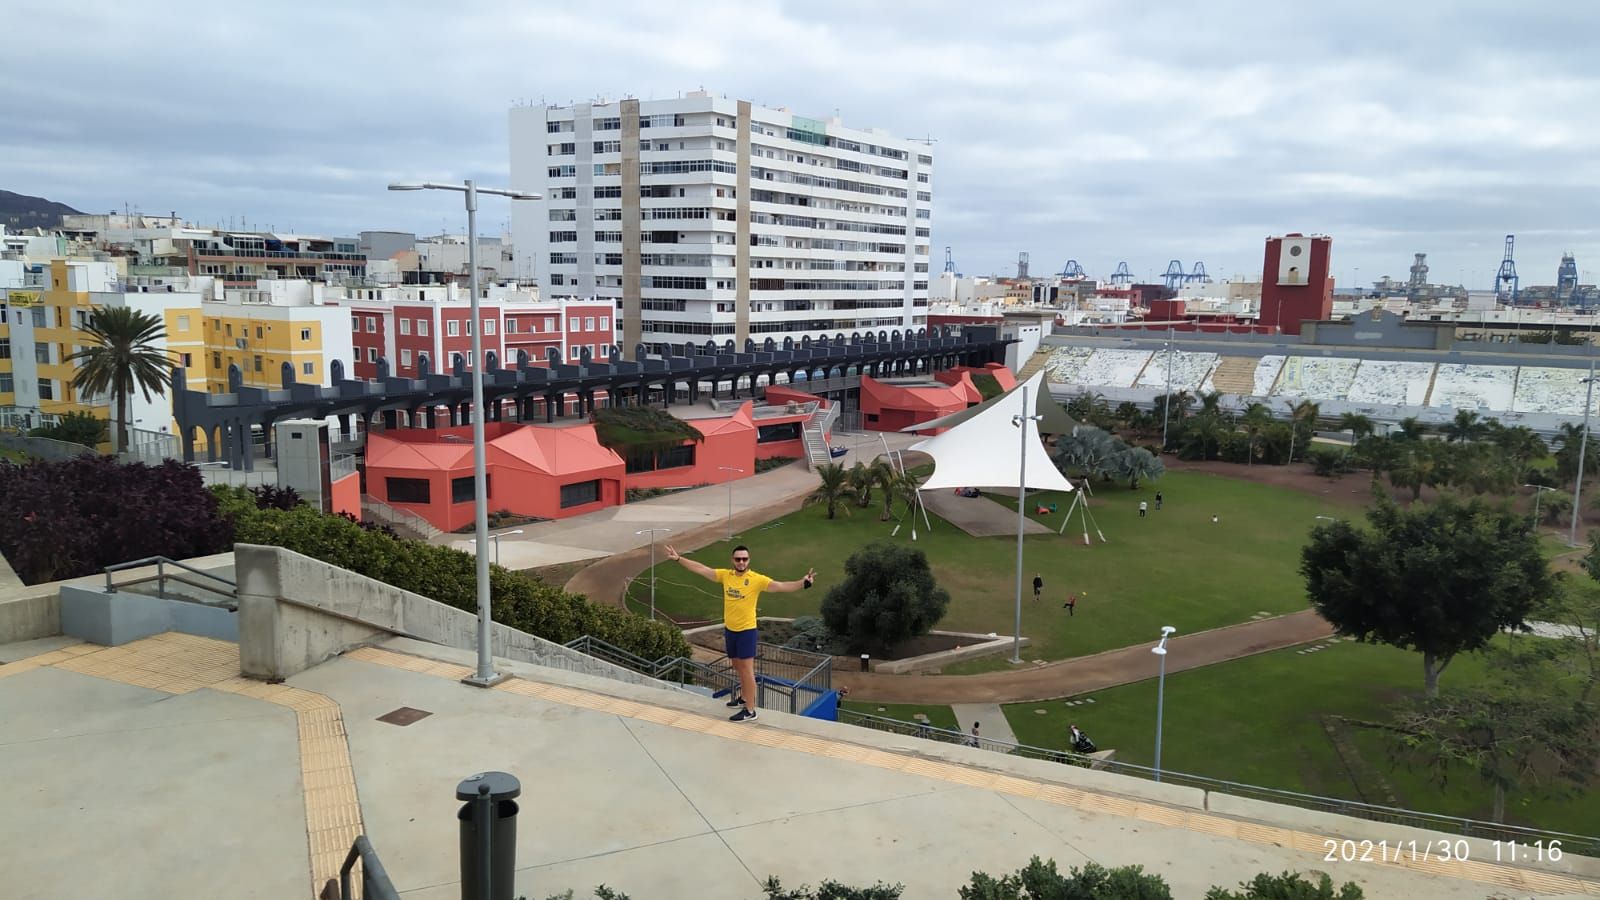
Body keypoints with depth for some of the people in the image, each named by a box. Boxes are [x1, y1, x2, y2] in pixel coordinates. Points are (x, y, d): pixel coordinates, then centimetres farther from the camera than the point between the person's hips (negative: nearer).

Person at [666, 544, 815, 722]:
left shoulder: (757, 579, -14)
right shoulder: (725, 575, 0)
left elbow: (781, 586, -23)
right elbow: (701, 569, 5)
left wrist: (803, 583, -37)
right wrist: (678, 559, 4)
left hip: (747, 631, -6)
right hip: (729, 629, 6)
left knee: (746, 669, -3)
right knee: (738, 667, 20)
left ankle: (750, 711, 1)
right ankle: (744, 697, 39)